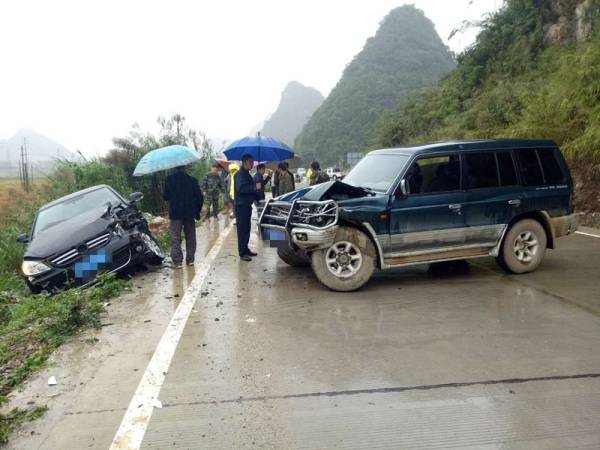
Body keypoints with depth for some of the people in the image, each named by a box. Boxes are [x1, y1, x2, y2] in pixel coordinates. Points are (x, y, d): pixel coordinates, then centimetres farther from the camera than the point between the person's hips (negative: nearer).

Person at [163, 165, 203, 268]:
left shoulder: (169, 180, -6)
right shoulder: (192, 180, -5)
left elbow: (165, 197, 0)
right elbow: (200, 197, -3)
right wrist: (197, 211, 9)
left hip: (175, 214, -1)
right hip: (189, 213, 1)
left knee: (175, 238, 3)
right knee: (190, 237, 13)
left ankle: (177, 261, -2)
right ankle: (190, 259, 16)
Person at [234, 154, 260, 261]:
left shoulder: (246, 174, 18)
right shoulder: (240, 174, -14)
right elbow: (240, 188, -27)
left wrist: (257, 197, 15)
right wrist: (254, 187, -26)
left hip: (247, 204, 10)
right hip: (241, 205, -10)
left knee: (246, 228, 15)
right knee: (242, 229, -7)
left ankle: (245, 249, 24)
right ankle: (242, 253, -4)